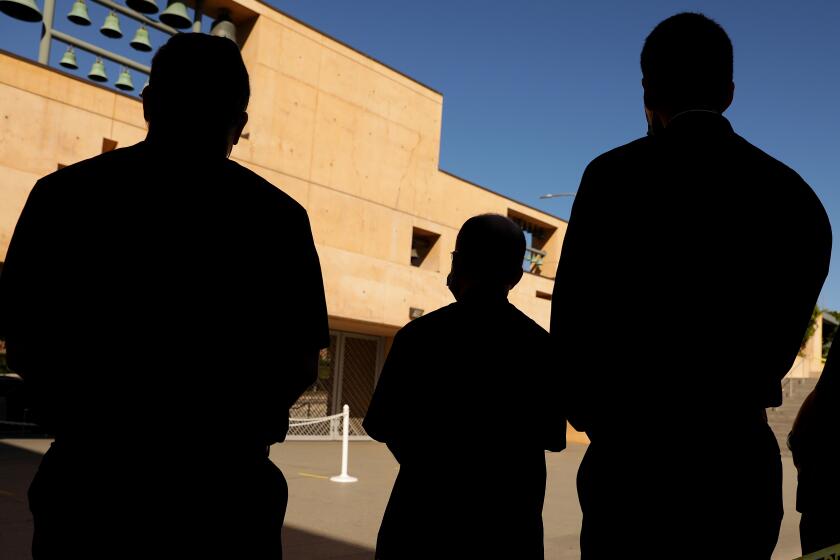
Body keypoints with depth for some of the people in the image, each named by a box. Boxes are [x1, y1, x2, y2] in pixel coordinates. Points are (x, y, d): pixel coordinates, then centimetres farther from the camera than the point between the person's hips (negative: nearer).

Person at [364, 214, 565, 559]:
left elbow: (381, 426, -4)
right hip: (511, 527, 3)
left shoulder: (420, 335, -10)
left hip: (425, 523, -2)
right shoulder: (541, 345, -1)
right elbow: (554, 438, 9)